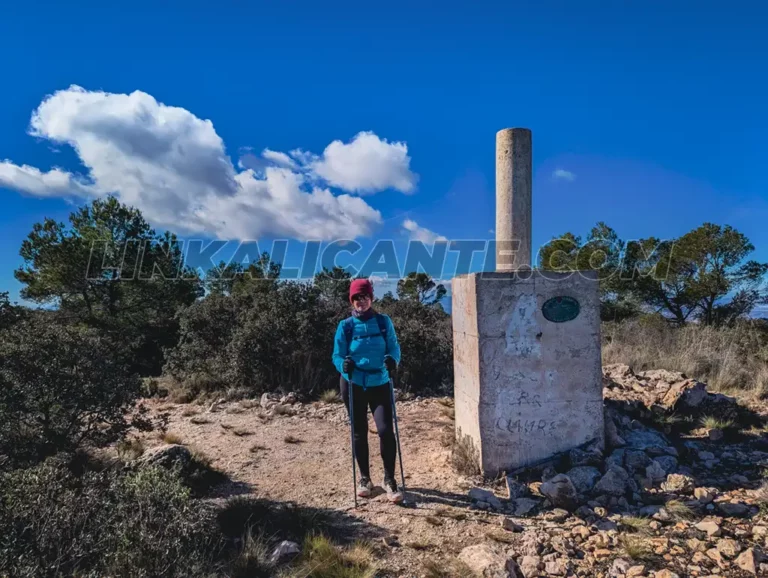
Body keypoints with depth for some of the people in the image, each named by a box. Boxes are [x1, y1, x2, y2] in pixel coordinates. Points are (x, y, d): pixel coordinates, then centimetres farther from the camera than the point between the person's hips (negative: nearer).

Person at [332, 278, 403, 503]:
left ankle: (389, 479, 8)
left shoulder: (384, 322, -1)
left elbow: (394, 347, 2)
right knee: (359, 433, 10)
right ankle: (364, 478, 28)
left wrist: (393, 359, -20)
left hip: (379, 383, 0)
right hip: (353, 384, 0)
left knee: (386, 430, -10)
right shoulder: (345, 326, -3)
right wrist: (344, 364, -24)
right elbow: (337, 355, -2)